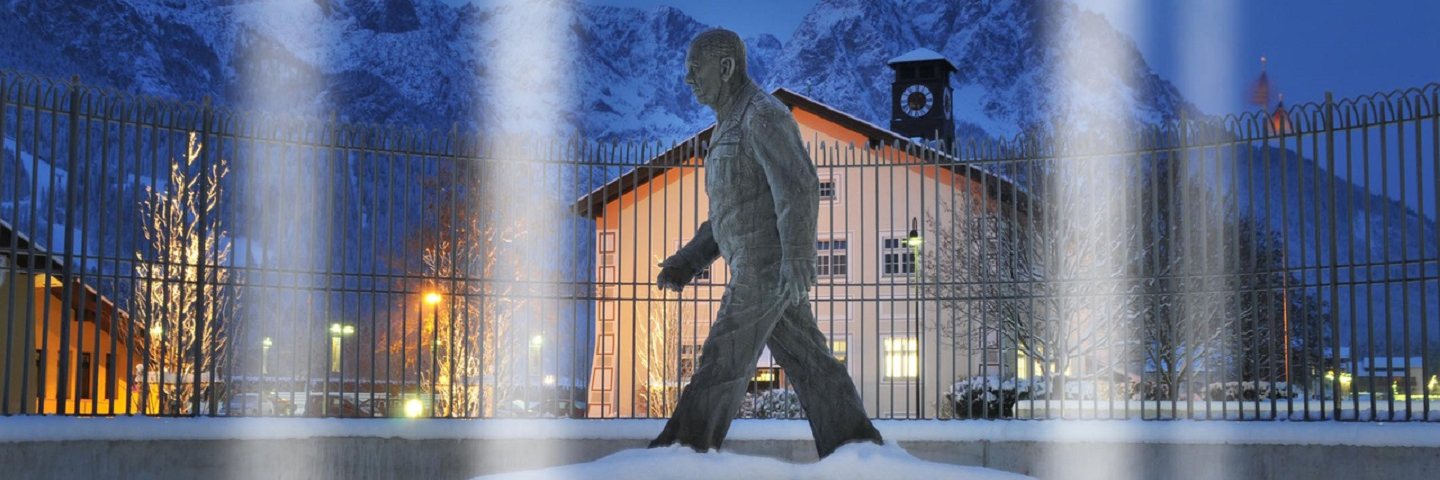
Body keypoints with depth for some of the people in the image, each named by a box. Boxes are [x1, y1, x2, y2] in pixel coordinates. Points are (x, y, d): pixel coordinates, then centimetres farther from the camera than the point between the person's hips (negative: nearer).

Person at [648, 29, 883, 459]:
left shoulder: (763, 114, -11)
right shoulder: (732, 128, 22)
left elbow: (798, 187, -22)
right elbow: (732, 214, 24)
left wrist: (798, 258, -31)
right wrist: (686, 262, 16)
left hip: (769, 265, -10)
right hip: (760, 267, 10)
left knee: (724, 357, -5)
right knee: (808, 365, 8)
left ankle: (684, 449, 1)